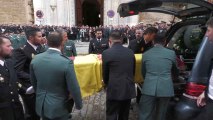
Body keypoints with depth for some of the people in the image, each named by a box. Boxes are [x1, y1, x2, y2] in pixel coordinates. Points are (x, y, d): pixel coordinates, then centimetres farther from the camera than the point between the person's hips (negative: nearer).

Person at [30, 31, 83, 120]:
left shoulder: (35, 59, -8)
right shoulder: (66, 62, -25)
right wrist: (79, 104, -2)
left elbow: (33, 82, 7)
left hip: (41, 105, 5)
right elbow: (74, 88, -19)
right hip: (58, 107, -4)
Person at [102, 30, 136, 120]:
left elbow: (105, 73, -1)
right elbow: (133, 71, 10)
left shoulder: (106, 53, -11)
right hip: (129, 89, 5)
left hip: (114, 90, -4)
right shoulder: (130, 52, 2)